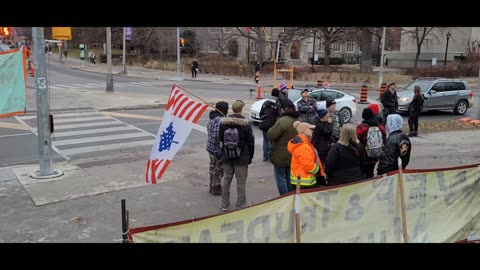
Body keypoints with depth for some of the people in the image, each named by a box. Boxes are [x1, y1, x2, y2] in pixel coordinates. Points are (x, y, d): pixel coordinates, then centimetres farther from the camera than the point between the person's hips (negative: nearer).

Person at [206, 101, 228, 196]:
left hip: (211, 148, 10)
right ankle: (216, 189, 19)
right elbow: (217, 136, -28)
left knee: (213, 167, 22)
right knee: (218, 170, 6)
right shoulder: (219, 120, -25)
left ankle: (212, 186, 35)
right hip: (218, 150, -9)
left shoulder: (212, 118, 6)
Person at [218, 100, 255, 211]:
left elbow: (220, 140, 6)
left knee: (226, 180, 14)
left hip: (227, 157, 3)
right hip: (242, 158, -3)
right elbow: (251, 143, -7)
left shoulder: (224, 123, -1)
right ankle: (241, 206, 14)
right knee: (241, 182, 6)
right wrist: (250, 157, 4)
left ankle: (224, 205, 22)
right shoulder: (246, 125, -11)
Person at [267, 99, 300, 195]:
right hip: (293, 156, 8)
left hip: (281, 156, -8)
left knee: (281, 178, 4)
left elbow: (271, 135, -23)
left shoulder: (282, 121, -25)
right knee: (289, 177, 20)